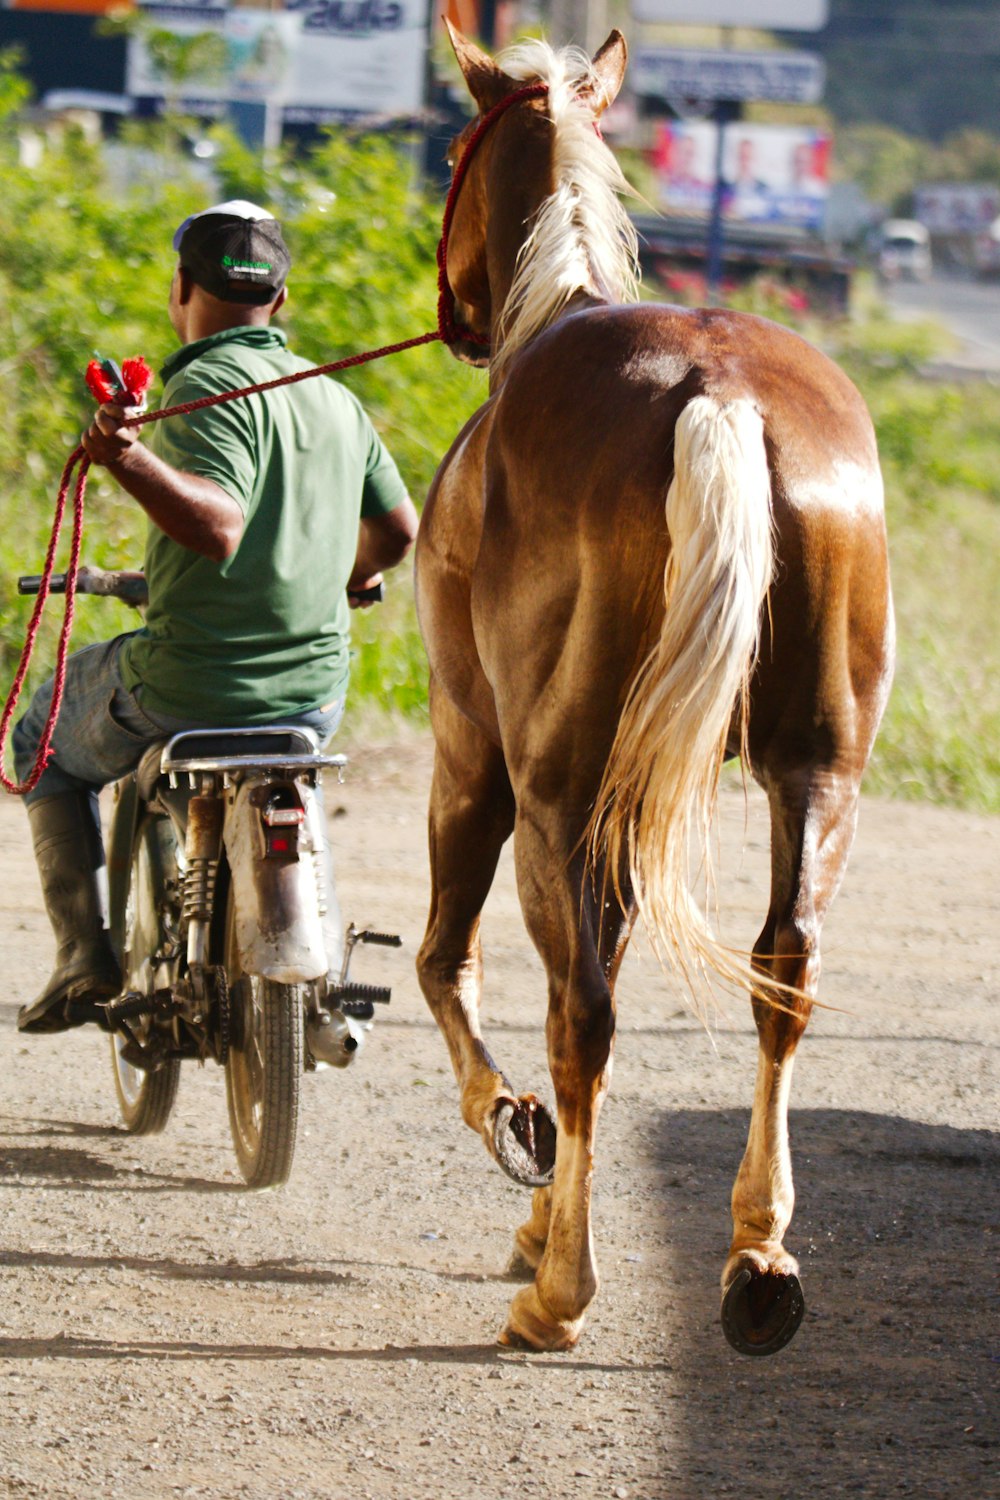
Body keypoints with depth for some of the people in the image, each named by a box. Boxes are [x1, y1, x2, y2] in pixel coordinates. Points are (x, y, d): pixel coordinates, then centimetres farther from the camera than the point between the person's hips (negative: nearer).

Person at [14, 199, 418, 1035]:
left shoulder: (211, 386, -14)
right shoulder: (337, 401, 9)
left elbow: (220, 526, -27)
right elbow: (398, 530, 19)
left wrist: (133, 463, -40)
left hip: (190, 689, -6)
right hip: (314, 696, 6)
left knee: (46, 744, 22)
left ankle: (87, 951, 9)